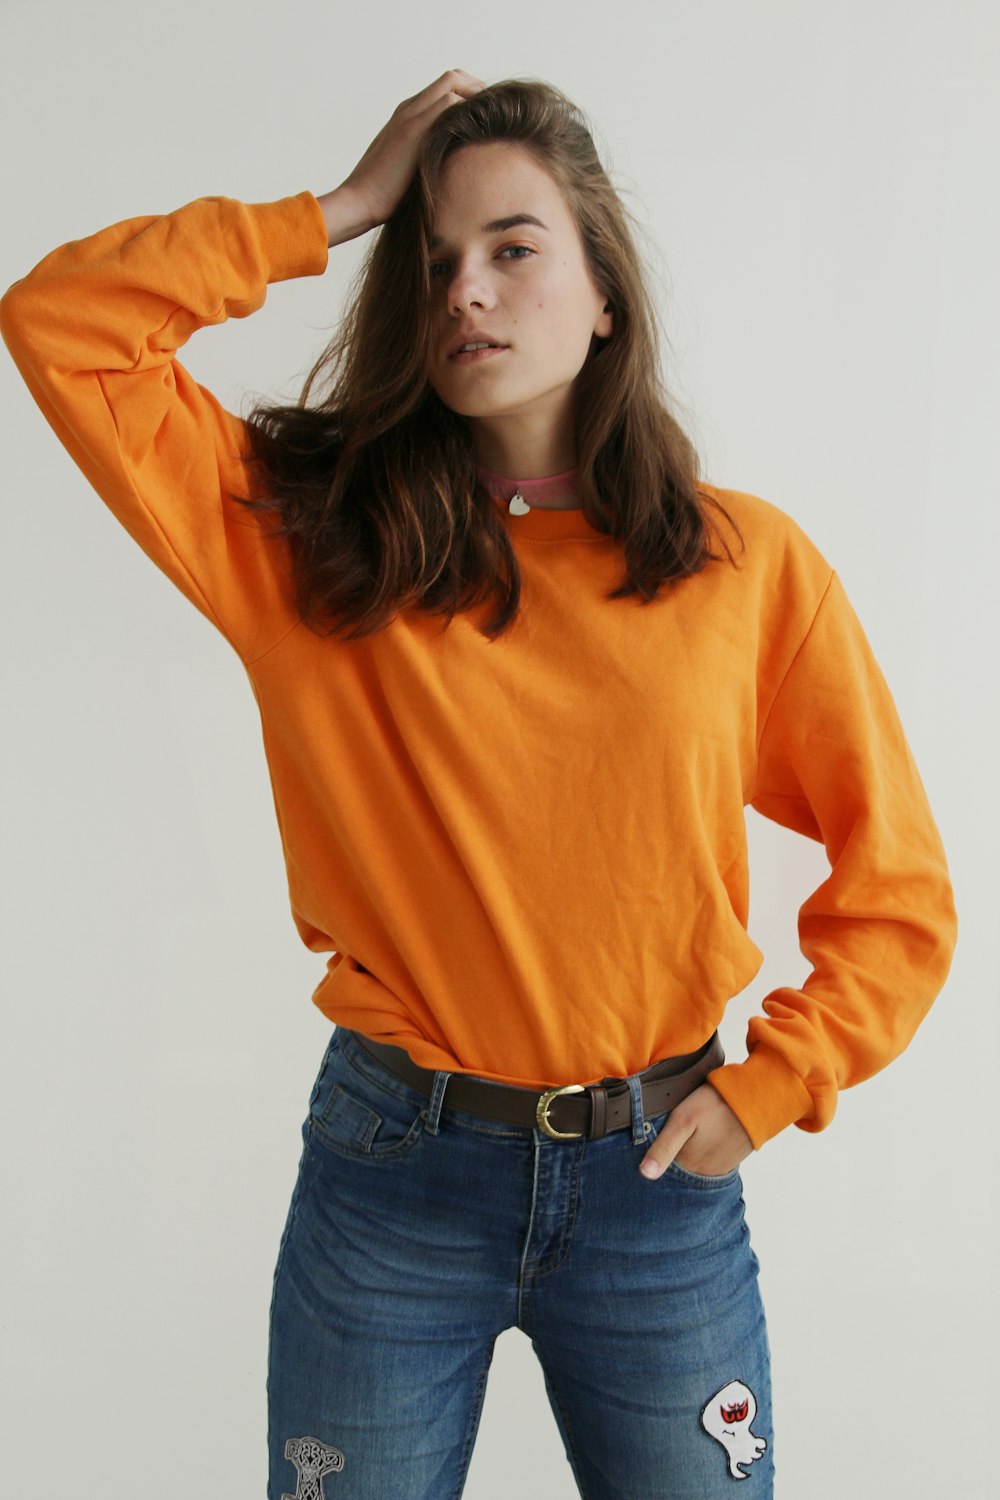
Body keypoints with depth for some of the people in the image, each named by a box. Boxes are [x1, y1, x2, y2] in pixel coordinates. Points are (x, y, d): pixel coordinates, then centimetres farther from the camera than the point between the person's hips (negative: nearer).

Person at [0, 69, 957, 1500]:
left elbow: (897, 881, 3)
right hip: (391, 1166, 0)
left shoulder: (749, 564, -3)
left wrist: (763, 1089, -5)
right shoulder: (307, 535, -2)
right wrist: (345, 209, -8)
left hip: (657, 1180, 1)